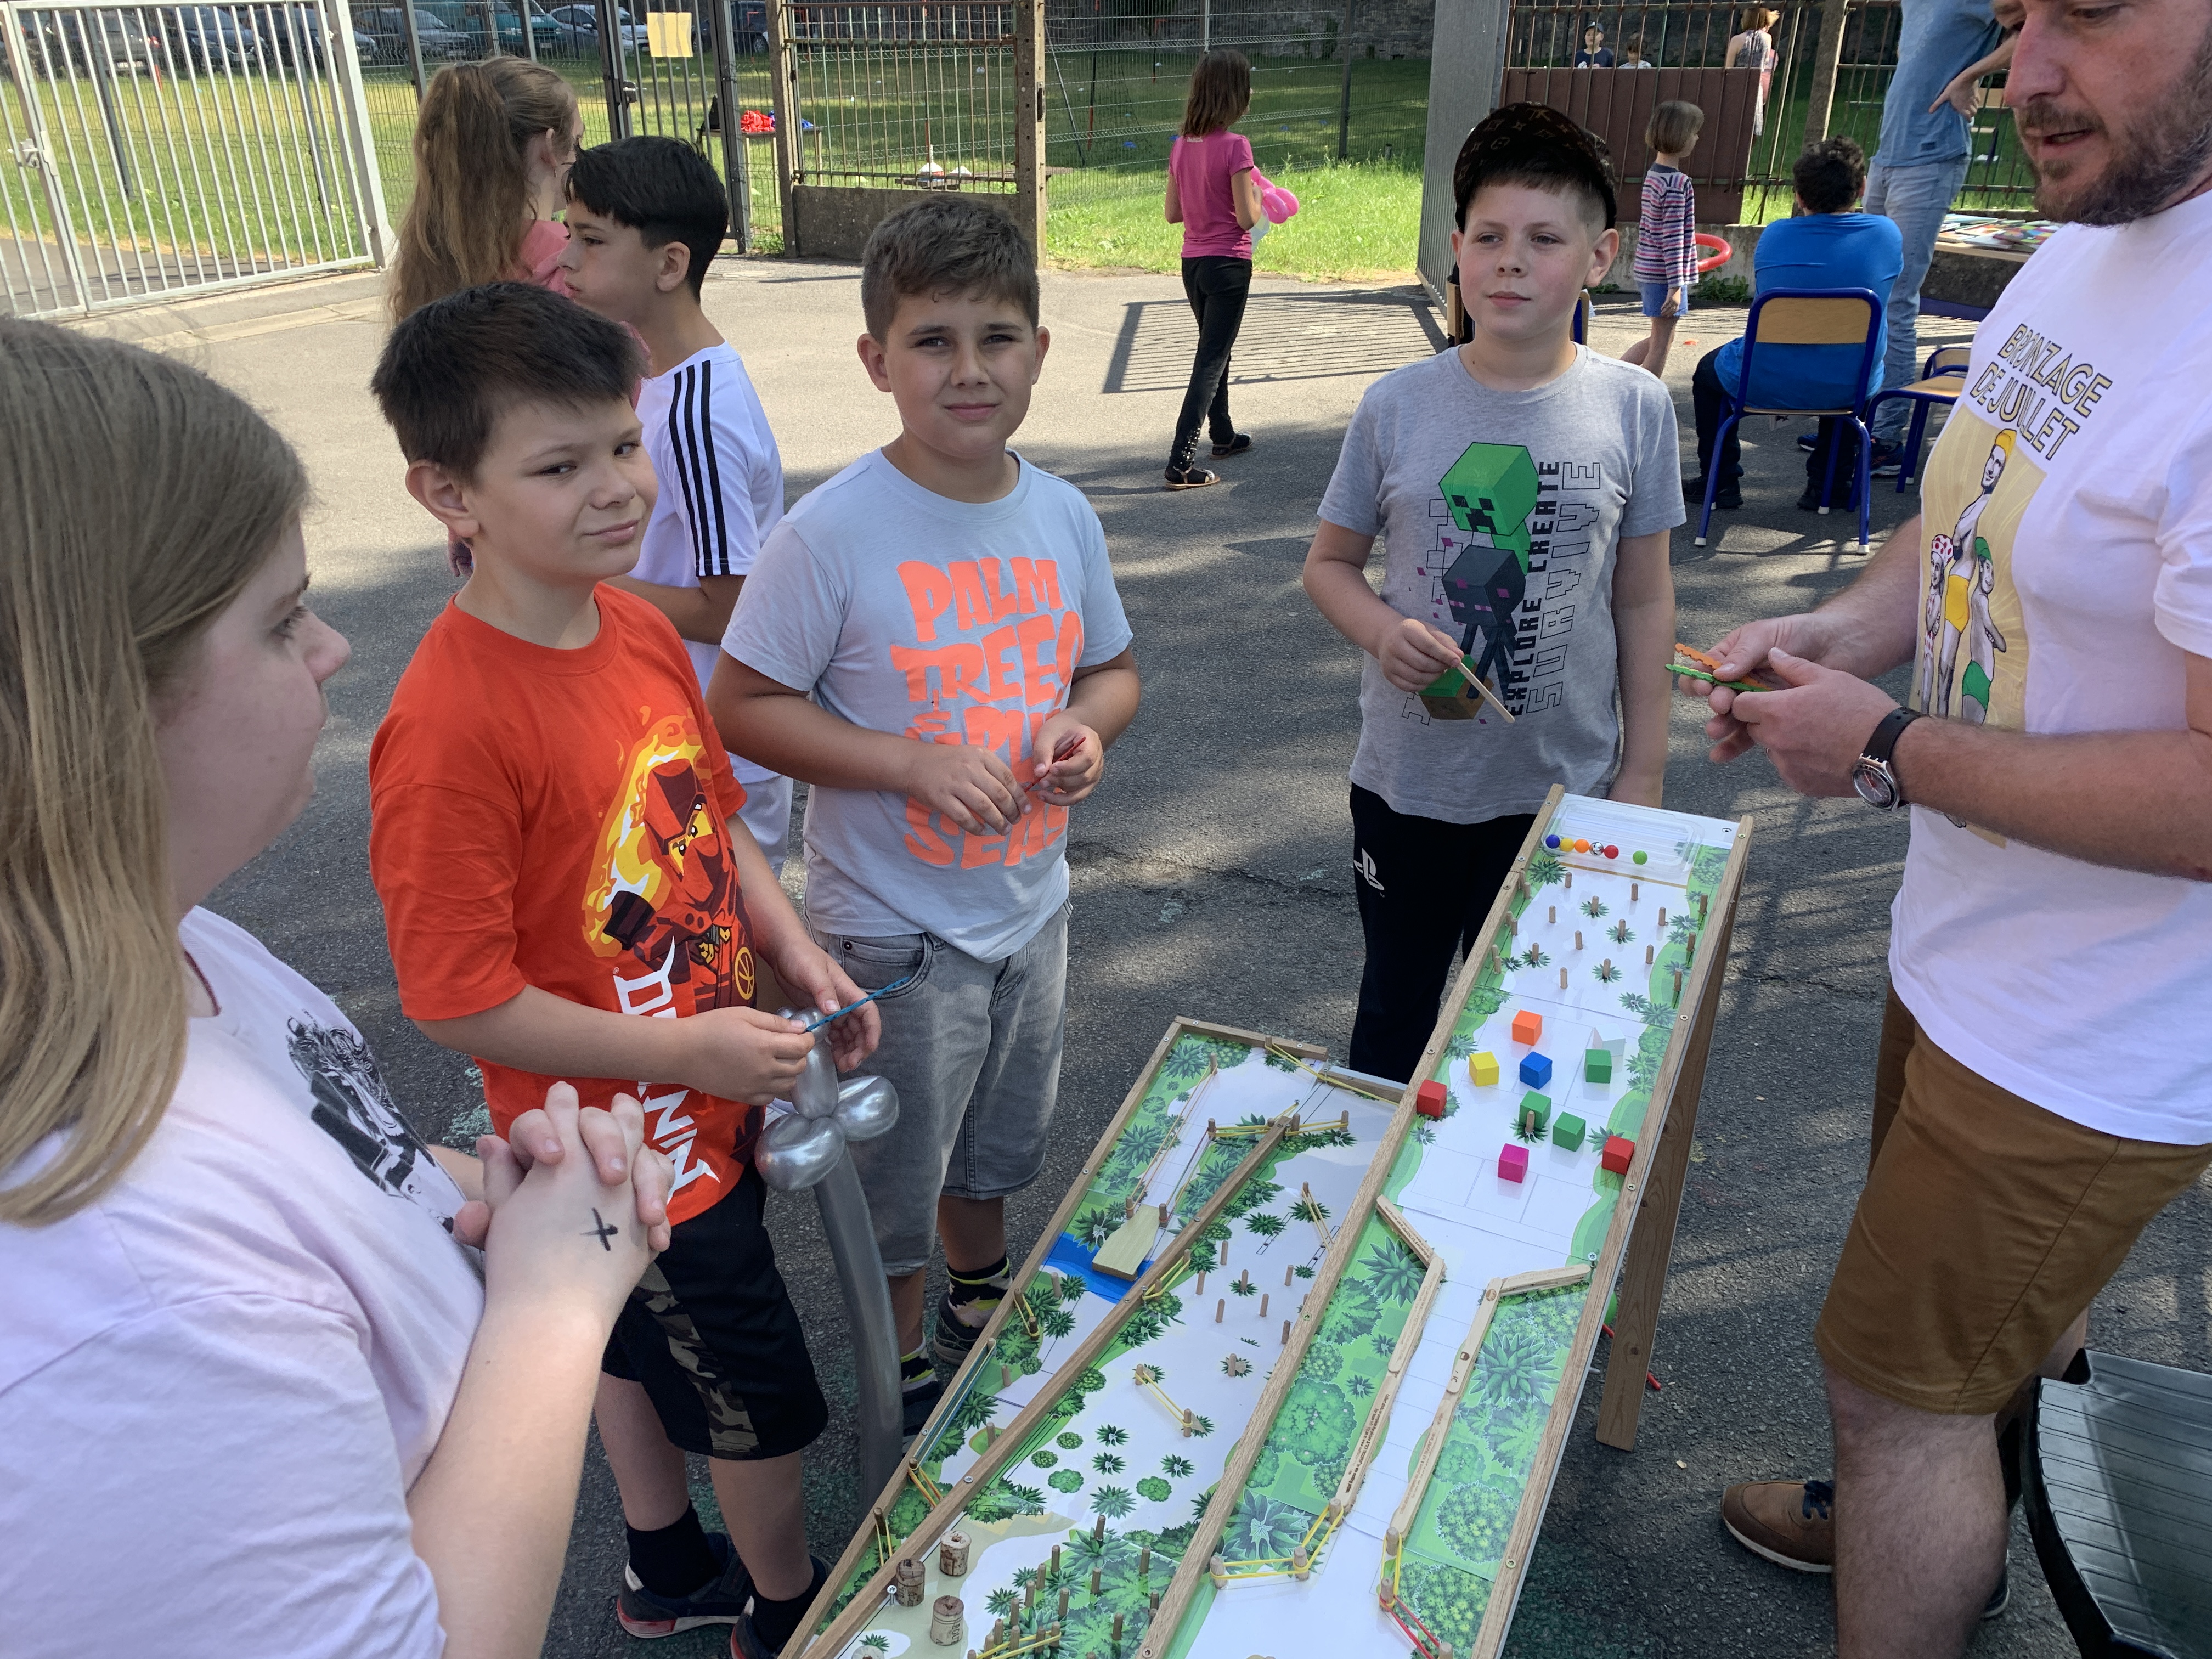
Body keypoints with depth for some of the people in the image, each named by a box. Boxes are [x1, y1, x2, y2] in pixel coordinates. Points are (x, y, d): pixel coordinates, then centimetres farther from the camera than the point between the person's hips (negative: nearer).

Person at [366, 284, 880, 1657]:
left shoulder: (642, 629, -5)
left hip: (710, 1108, 8)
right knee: (767, 1404, 13)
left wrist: (796, 951, -5)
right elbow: (455, 998, -25)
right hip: (632, 1149, -7)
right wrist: (691, 1050, -22)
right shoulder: (451, 728, -30)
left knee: (644, 1348, 29)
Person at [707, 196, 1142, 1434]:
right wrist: (910, 761, -26)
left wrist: (1087, 729, -13)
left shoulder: (1063, 515, -3)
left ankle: (982, 1318, 55)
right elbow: (742, 706, -15)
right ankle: (906, 1383, 41)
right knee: (897, 1183, 14)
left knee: (994, 1151, 27)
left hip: (1031, 905, 5)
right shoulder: (834, 532, -19)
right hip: (896, 926, -5)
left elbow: (1113, 667, 10)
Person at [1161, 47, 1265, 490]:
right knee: (1212, 360, -4)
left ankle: (1223, 435, 40)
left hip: (1192, 263, 7)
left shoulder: (1182, 145, 3)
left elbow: (1173, 213, 7)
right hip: (1228, 265, -7)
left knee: (1214, 350, 23)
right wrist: (1256, 195, 4)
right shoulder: (1235, 146, -17)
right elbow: (1247, 219, -16)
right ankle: (1181, 462, -9)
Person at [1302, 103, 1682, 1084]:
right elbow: (1330, 563, 4)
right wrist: (1382, 632, -17)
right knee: (1395, 1012, 20)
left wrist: (1643, 771, 1)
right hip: (1408, 782, 0)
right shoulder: (1398, 405, -7)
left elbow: (1644, 602, 0)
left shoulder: (1634, 409, -6)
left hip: (1567, 787, 0)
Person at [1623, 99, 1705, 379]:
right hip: (1666, 275, -9)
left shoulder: (1653, 174, 9)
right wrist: (1676, 285, -19)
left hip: (1649, 270, 9)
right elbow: (1673, 238, -20)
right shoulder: (1678, 183, -18)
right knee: (1661, 345, 2)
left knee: (1661, 340, 19)